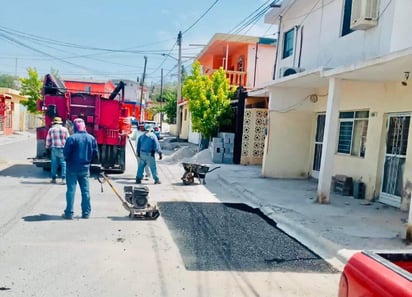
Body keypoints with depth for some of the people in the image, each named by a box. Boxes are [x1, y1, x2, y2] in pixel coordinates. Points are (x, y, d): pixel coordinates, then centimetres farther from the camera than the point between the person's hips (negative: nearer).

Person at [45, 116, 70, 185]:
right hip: (63, 149, -2)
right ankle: (63, 179, -7)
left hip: (54, 149, 2)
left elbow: (48, 140, 7)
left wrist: (47, 147, 22)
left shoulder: (51, 130, 5)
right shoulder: (65, 129, 2)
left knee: (54, 164, 9)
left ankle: (53, 179, 16)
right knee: (63, 164, -1)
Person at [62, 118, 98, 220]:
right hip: (85, 168, 3)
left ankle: (69, 213, 6)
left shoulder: (72, 138, -13)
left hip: (72, 168, -3)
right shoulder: (91, 138, -1)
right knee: (85, 190, 10)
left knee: (71, 190, 4)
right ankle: (86, 213, 14)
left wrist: (68, 160, 9)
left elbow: (66, 153, -12)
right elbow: (96, 155, 1)